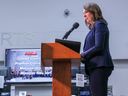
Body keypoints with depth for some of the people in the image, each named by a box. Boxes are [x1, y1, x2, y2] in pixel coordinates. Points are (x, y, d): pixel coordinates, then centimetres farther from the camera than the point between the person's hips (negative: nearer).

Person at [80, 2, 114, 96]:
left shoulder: (99, 24, -4)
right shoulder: (94, 27, 22)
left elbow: (98, 46, -15)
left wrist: (83, 55, -10)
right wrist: (83, 57, 3)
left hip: (99, 66, -9)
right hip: (94, 67, 9)